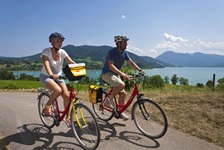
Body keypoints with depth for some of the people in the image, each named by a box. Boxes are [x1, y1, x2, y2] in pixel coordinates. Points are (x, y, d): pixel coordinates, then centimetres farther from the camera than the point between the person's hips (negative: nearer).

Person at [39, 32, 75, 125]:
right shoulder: (46, 51, -16)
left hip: (58, 76, 4)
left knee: (66, 95, -14)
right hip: (46, 76, -4)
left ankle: (68, 118, 3)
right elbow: (46, 65, -32)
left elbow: (72, 63, -14)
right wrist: (51, 74, -51)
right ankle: (47, 107, -4)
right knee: (58, 90, -32)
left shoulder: (62, 52, -5)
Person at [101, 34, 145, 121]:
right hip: (107, 74, -8)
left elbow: (131, 62, 1)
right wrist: (122, 73, -43)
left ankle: (120, 112, 15)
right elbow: (111, 66, -31)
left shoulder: (124, 52, 2)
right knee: (122, 84, -30)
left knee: (123, 93, 1)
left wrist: (139, 70, -15)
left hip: (116, 74, 8)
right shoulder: (112, 52, -21)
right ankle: (109, 100, -10)